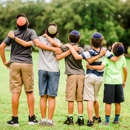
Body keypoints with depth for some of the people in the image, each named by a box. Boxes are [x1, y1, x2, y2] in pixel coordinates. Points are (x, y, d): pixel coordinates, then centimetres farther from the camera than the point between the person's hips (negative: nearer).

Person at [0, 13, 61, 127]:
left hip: (14, 64, 1)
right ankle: (32, 118, 11)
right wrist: (53, 49, -18)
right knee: (29, 91, 8)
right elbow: (37, 43, -19)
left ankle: (15, 119, 1)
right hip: (27, 64, -1)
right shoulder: (31, 32, -2)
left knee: (15, 92, -1)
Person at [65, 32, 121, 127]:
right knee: (95, 98, 23)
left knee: (90, 99, -5)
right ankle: (97, 117, 36)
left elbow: (77, 57, -26)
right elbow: (114, 59, -8)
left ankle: (90, 120, -12)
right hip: (99, 78, 5)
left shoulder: (90, 53, -15)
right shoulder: (104, 51, -5)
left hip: (90, 77, -5)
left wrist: (70, 47, -17)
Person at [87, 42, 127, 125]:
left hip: (109, 82, -3)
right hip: (119, 82, 3)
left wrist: (90, 66, -11)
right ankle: (116, 119, 18)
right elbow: (125, 71, 9)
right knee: (118, 102, 11)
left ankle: (107, 120, -1)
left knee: (108, 102, 0)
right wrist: (124, 81, 22)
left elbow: (101, 67, -21)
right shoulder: (122, 58, 3)